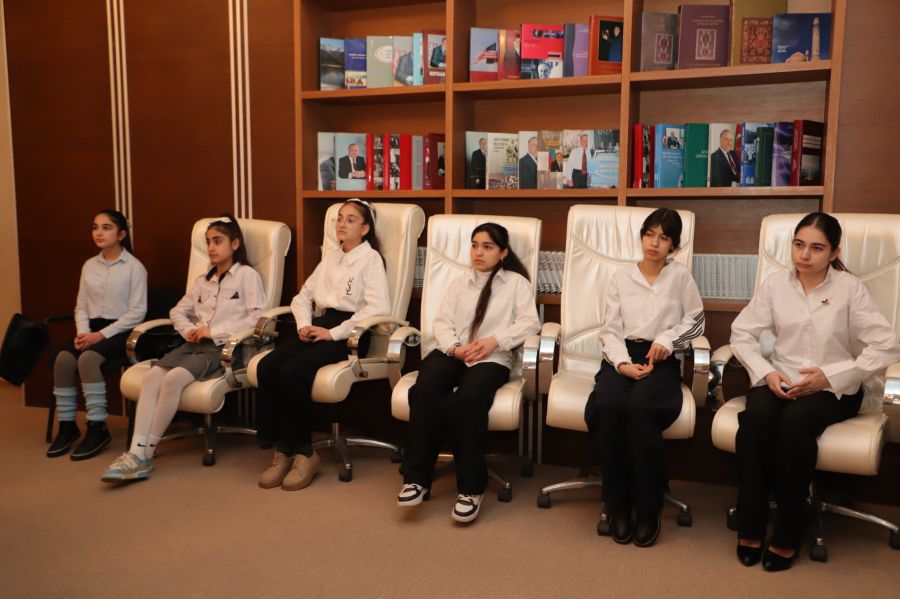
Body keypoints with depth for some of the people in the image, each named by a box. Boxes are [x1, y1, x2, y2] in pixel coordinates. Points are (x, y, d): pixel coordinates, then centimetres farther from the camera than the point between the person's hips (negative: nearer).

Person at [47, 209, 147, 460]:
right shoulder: (89, 266, 15)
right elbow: (81, 306, 13)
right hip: (92, 329, 5)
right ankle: (66, 425, -10)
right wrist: (82, 332, -7)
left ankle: (97, 428, -22)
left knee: (88, 358, -32)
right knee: (63, 358, -24)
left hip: (121, 331, -5)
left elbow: (137, 312, -10)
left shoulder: (134, 267, -3)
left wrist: (102, 334, -16)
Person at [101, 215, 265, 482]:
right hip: (196, 344, 6)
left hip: (223, 347, -6)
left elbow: (256, 317, -8)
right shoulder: (203, 280, 25)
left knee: (174, 378, -30)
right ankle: (137, 453, -28)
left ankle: (146, 453, -20)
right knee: (152, 376, -22)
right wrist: (189, 329, 4)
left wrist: (214, 331, -12)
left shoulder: (247, 275, 4)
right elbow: (177, 310, 27)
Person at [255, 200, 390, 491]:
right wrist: (304, 325, 1)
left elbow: (379, 306, -16)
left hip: (349, 333, -7)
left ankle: (302, 452, -13)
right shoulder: (330, 259, 22)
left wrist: (334, 333, -18)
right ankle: (282, 448, -11)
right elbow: (302, 296, 22)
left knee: (292, 372, -29)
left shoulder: (371, 259, -1)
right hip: (320, 325, 7)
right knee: (267, 367, -19)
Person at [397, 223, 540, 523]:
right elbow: (442, 322, 12)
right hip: (452, 353, 3)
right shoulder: (459, 282, 23)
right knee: (424, 392, -29)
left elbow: (530, 323, 0)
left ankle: (471, 486, -21)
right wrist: (455, 348, -9)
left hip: (492, 357, -3)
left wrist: (494, 340, -14)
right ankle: (417, 477, -20)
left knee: (467, 401, -35)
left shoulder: (516, 282, 13)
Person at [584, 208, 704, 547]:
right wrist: (623, 363, -13)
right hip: (622, 357, 2)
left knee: (641, 407, -35)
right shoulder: (621, 277, 13)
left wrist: (668, 338, -5)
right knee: (608, 406, -32)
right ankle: (617, 504, -17)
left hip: (660, 360, -2)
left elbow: (696, 321, 14)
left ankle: (649, 507, -19)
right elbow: (610, 330, 6)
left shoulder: (680, 275, 9)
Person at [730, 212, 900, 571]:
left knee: (795, 422, -34)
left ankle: (787, 535, -17)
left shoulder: (850, 288, -6)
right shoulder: (774, 284, 2)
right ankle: (750, 528, -16)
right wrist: (766, 372, -14)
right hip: (781, 380, 2)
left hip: (834, 387, -2)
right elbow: (742, 334, 2)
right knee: (755, 418, -31)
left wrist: (830, 375, -17)